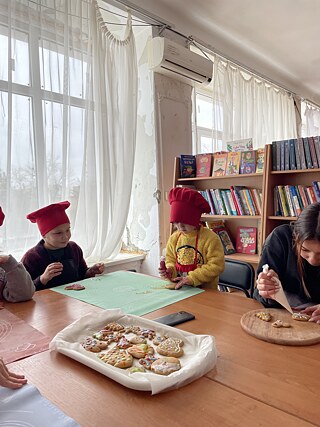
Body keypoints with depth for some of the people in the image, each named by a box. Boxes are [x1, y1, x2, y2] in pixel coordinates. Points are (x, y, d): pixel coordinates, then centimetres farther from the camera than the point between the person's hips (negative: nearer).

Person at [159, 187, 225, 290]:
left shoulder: (211, 238, -8)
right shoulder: (174, 238, 9)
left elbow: (216, 265, -11)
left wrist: (192, 278, -15)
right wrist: (170, 270, -3)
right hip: (179, 289, 4)